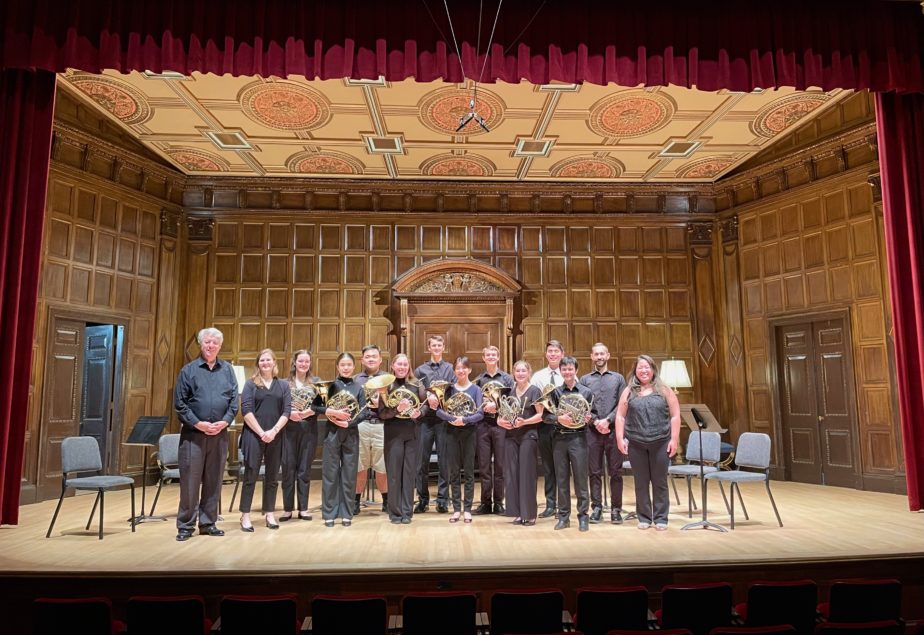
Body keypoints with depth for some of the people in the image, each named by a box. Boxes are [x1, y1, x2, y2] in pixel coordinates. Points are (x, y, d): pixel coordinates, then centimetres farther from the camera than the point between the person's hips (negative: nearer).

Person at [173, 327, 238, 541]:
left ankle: (208, 523, 19)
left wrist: (224, 422, -8)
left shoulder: (227, 370, 9)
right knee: (190, 481, 0)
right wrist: (198, 424, -12)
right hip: (193, 433, -2)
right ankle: (185, 526, 11)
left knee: (213, 481, 9)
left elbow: (234, 400, 7)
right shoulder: (188, 370, 2)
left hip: (219, 434, 3)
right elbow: (179, 403, -3)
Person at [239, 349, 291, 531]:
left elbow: (287, 411, 1)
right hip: (254, 435, -2)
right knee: (250, 475, 1)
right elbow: (246, 410, -7)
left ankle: (269, 514, 18)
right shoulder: (250, 384, 3)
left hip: (275, 437, 2)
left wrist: (273, 431, -13)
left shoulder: (283, 385, 9)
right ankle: (245, 516, 10)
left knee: (272, 477, 8)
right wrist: (261, 432, -15)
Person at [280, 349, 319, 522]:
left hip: (309, 429, 0)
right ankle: (287, 508, 13)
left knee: (305, 469, 6)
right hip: (289, 429, 0)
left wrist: (308, 412, -17)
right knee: (288, 468, 3)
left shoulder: (316, 382, 6)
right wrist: (289, 414, -17)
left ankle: (303, 508, 15)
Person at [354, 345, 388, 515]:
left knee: (382, 467, 4)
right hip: (360, 425, 1)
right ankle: (356, 501, 18)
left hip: (381, 425, -1)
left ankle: (386, 500, 20)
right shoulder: (355, 379, 14)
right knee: (359, 466, 5)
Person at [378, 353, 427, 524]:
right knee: (394, 473, 3)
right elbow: (382, 413, -8)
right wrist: (397, 409, -25)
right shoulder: (386, 385, -4)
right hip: (393, 433, -2)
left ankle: (407, 512, 15)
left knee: (409, 472, 6)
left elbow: (426, 404, 11)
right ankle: (395, 512, 14)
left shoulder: (416, 384, 3)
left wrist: (419, 412, -10)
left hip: (412, 432, 2)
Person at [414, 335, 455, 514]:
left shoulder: (451, 369, 9)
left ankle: (442, 499, 9)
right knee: (422, 461, 3)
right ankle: (423, 499, 14)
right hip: (425, 419, 1)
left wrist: (440, 399, -14)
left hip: (445, 419, -1)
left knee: (444, 460, 1)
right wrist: (428, 396, -12)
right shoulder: (420, 370, 11)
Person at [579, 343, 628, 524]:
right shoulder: (584, 379, 10)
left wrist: (607, 420, -12)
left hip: (614, 430, 0)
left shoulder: (618, 378, 10)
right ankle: (596, 508, 11)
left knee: (616, 472, 2)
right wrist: (596, 422, -11)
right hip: (592, 431, 0)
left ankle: (616, 509, 10)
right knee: (594, 472, 4)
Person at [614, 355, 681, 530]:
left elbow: (675, 416, 1)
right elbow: (620, 416, 5)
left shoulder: (664, 390, 4)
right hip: (636, 444, 1)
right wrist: (620, 438, -4)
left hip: (661, 443, -1)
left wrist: (674, 439, -6)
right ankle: (644, 517, 18)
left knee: (660, 482, 6)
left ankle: (661, 518, 16)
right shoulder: (628, 391, 7)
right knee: (641, 483, 8)